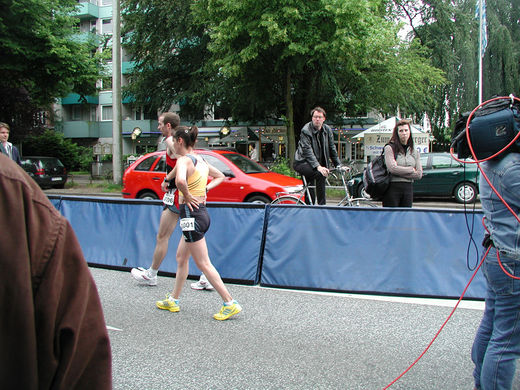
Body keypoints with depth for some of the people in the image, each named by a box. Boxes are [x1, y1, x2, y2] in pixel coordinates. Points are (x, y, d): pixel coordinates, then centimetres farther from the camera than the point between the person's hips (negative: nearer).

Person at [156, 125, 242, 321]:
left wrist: (187, 196, -20)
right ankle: (173, 300, 31)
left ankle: (230, 304, -1)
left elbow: (180, 180, -37)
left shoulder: (184, 159, -15)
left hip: (191, 214, -9)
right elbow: (220, 176, 26)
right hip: (201, 213, 9)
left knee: (204, 264, -3)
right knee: (181, 258, 20)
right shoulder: (200, 160, 11)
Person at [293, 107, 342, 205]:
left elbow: (332, 148, 13)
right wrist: (318, 166, -36)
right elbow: (308, 151, -25)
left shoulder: (327, 130, 5)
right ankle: (322, 205, -25)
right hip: (302, 163, -6)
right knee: (320, 174, -31)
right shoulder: (306, 130, -15)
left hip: (319, 163, 6)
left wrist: (338, 165, 6)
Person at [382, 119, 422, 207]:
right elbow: (392, 168, -16)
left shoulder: (415, 152, 12)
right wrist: (411, 170, -4)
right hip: (392, 188, -5)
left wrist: (400, 172, -7)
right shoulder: (390, 148, -2)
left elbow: (419, 174, 4)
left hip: (408, 189, 5)